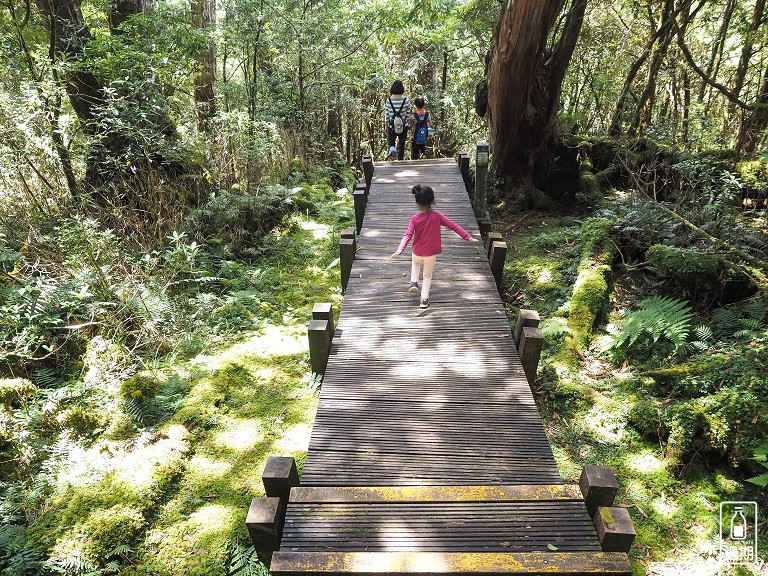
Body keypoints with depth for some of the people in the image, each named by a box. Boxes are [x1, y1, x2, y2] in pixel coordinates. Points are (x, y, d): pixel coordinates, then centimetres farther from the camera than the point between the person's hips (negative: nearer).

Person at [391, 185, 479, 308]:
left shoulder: (415, 219, -15)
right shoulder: (437, 216, -15)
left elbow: (408, 235, -22)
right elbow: (453, 226, -13)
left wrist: (400, 250, -26)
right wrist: (468, 237, -9)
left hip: (417, 252, 1)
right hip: (431, 253, 0)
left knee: (415, 263, 36)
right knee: (428, 275, 19)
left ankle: (414, 282, 23)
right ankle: (424, 299, 19)